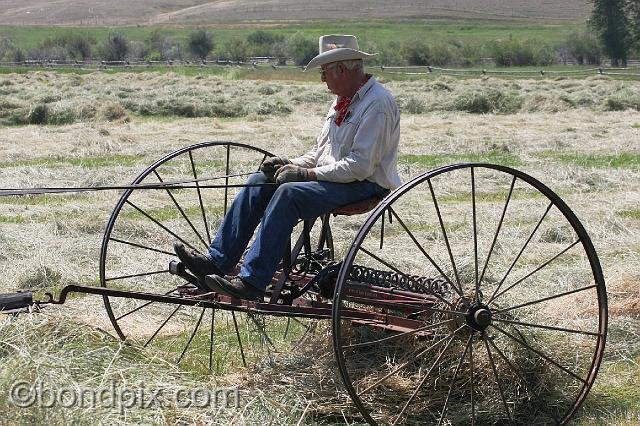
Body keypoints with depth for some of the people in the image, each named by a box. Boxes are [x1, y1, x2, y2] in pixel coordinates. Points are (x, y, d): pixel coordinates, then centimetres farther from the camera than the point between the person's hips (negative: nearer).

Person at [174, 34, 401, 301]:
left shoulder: (377, 103, -16)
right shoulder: (344, 99, 15)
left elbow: (360, 166, -23)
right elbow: (321, 150, 21)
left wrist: (307, 173, -19)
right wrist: (292, 164, 2)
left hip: (366, 185, -10)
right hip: (332, 176, 10)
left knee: (289, 192, -30)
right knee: (259, 182, -2)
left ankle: (251, 282, -31)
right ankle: (216, 261, -6)